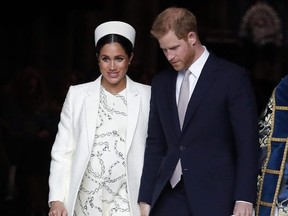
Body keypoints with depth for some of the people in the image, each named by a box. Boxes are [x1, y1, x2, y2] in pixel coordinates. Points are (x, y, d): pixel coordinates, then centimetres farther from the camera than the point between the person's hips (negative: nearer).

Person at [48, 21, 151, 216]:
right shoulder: (77, 94, 4)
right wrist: (57, 199, -4)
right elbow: (63, 151, 5)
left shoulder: (147, 96, 3)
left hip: (127, 200, -1)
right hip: (85, 199, 1)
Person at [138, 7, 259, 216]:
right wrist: (145, 199, 9)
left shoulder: (233, 77, -4)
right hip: (169, 196, 5)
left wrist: (244, 198, -13)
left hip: (214, 197, -5)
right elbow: (155, 144, 15)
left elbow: (247, 142, -7)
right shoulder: (161, 82, 13)